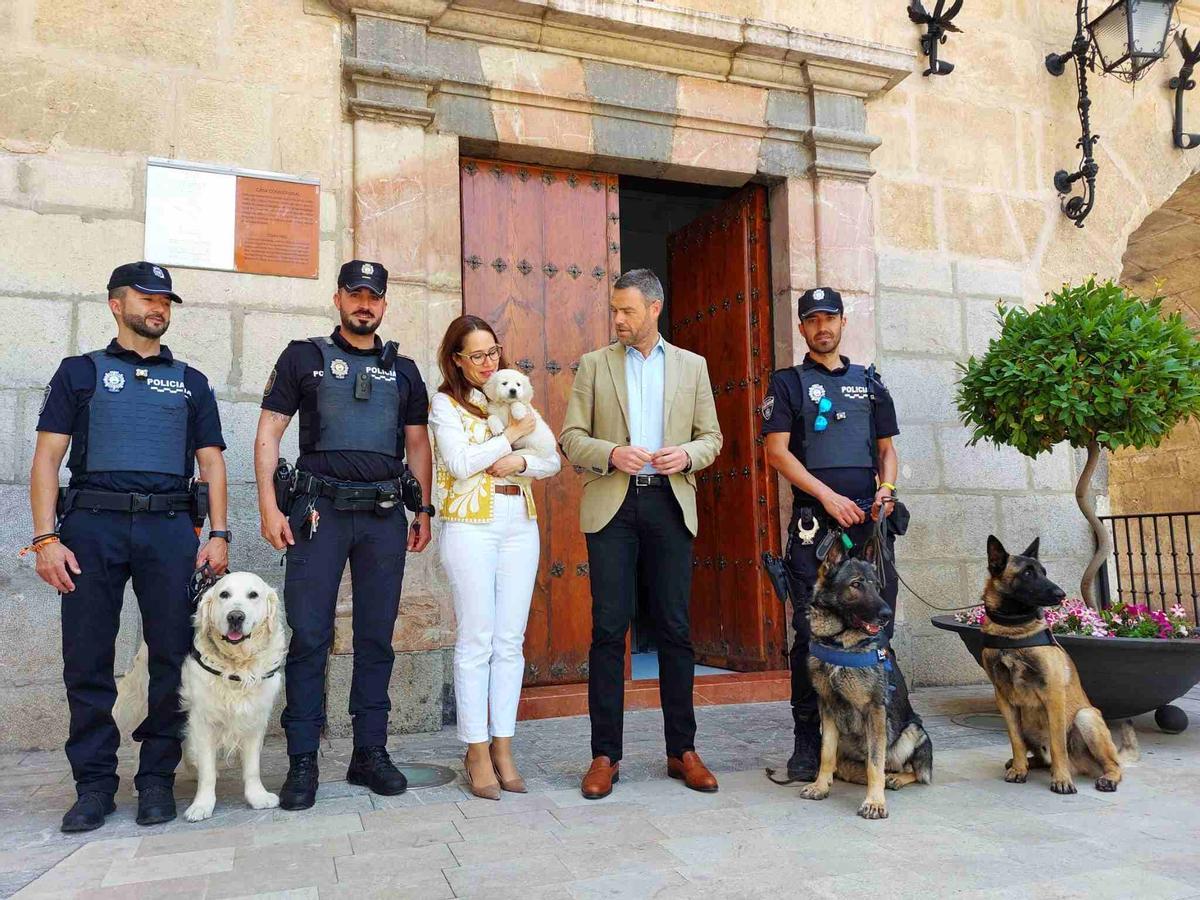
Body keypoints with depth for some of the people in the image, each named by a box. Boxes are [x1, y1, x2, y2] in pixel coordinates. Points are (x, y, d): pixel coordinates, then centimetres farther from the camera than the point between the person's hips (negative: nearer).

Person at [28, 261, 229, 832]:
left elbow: (211, 463, 14)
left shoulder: (190, 382, 19)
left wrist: (218, 535, 1)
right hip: (92, 525, -1)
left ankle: (157, 779, 11)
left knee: (173, 655, -1)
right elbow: (47, 457, 6)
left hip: (170, 527, 1)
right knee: (87, 660, 0)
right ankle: (94, 784, 12)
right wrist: (46, 537, -6)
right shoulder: (81, 372, 14)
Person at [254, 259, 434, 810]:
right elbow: (269, 432, 3)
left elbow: (417, 442, 16)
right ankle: (302, 761, 6)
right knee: (309, 636, -3)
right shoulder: (304, 356, 7)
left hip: (385, 513, 3)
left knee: (376, 636, 6)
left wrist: (424, 510, 9)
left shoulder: (403, 370, 15)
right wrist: (268, 505, -7)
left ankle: (370, 753, 16)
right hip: (319, 509, -2)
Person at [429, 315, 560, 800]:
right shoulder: (446, 402, 2)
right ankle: (477, 753, 6)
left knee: (510, 641, 4)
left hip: (520, 524, 5)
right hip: (470, 524, -4)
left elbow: (552, 461, 9)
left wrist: (520, 461, -11)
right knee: (477, 641, -3)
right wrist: (513, 433, -7)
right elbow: (460, 463, -13)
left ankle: (503, 748, 12)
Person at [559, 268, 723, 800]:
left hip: (670, 503, 1)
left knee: (675, 629, 4)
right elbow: (571, 437, 5)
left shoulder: (692, 366, 13)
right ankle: (605, 755, 8)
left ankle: (682, 750, 16)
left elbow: (712, 437, 12)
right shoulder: (594, 364, 9)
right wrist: (610, 453, -14)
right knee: (609, 629, -2)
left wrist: (687, 453, -9)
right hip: (612, 504, -1)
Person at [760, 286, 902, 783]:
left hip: (870, 519, 3)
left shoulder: (869, 381, 21)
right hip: (815, 522, -3)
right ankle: (807, 741, 4)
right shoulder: (788, 382, 10)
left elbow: (887, 446, 21)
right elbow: (777, 450, 0)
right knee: (812, 631, -4)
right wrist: (828, 495, -11)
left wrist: (886, 487, 0)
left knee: (878, 628, 3)